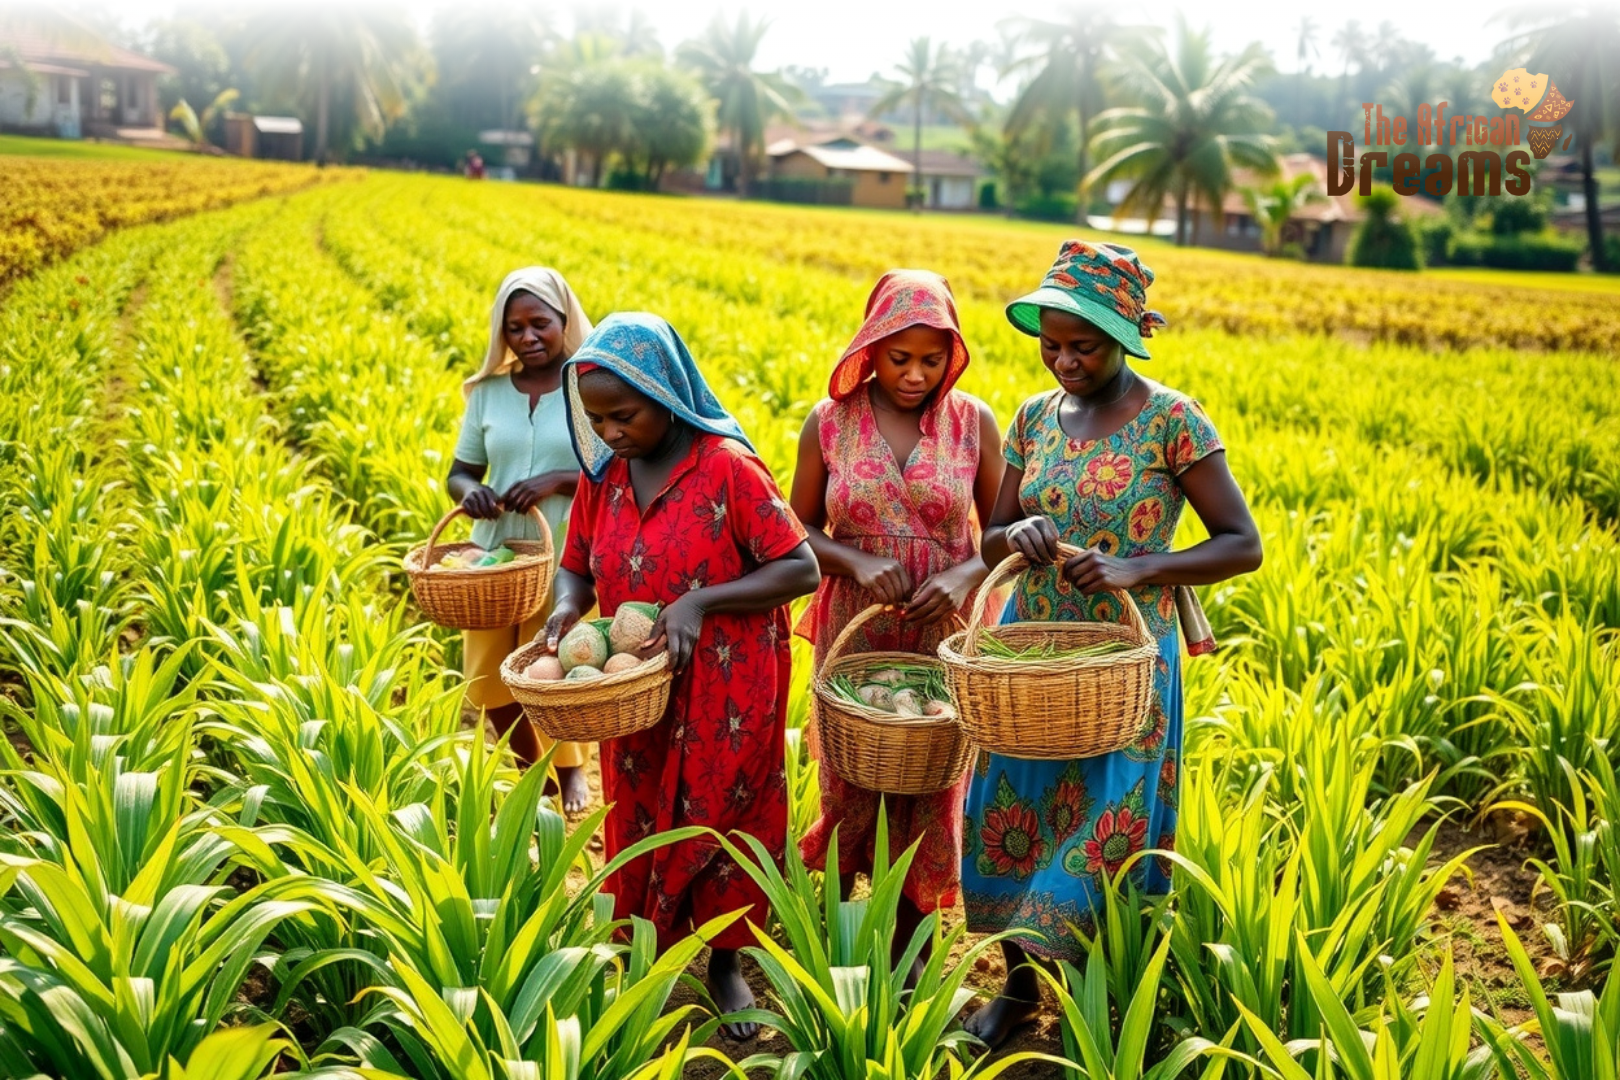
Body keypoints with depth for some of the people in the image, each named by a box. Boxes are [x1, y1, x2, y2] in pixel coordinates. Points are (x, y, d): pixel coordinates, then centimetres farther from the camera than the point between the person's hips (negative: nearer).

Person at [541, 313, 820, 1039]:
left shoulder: (727, 466, -17)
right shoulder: (602, 475, -1)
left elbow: (801, 570, -17)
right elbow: (577, 567, 9)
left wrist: (700, 601, -27)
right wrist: (567, 607, -14)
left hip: (726, 694, -4)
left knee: (720, 820, 12)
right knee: (640, 825, 16)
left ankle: (725, 963, 33)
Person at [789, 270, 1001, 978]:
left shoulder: (974, 422, -4)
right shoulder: (829, 422, -4)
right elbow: (796, 531, 2)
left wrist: (965, 576, -18)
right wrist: (858, 561, -17)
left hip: (944, 640, 0)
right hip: (854, 637, 0)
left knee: (929, 796, 9)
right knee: (847, 791, 10)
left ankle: (910, 958, 26)